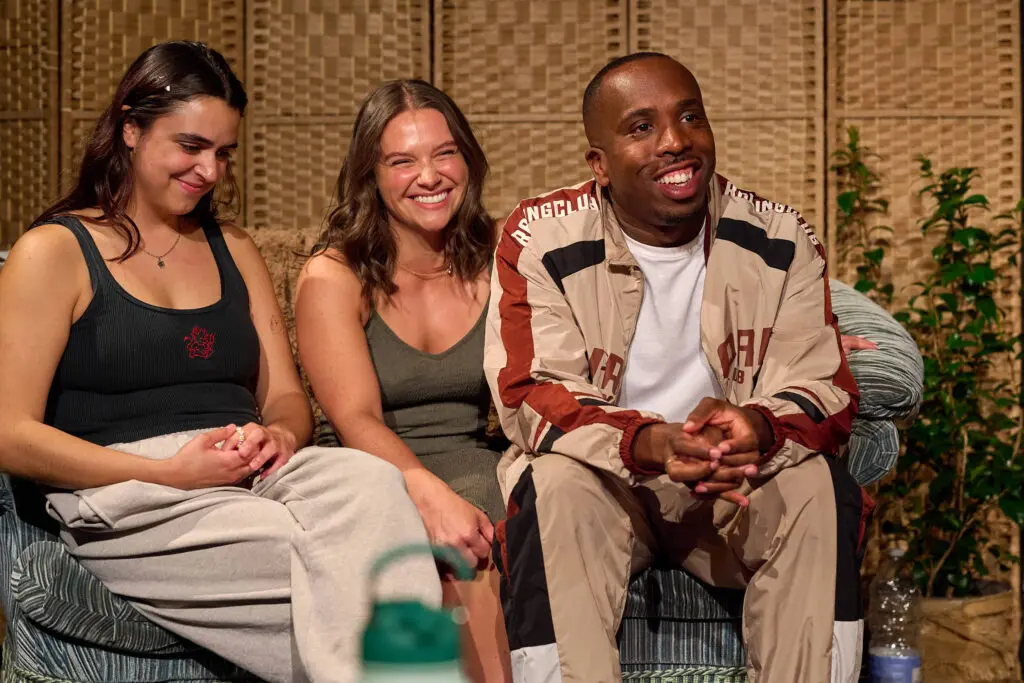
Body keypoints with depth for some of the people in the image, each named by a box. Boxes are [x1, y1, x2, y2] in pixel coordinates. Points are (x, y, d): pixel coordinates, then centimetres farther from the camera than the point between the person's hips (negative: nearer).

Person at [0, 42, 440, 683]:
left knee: (372, 481, -33)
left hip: (253, 477, 5)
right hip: (126, 498, -5)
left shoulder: (234, 250, 23)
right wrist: (168, 473, -14)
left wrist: (277, 434, -6)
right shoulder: (54, 253, 5)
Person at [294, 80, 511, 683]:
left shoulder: (497, 267, 10)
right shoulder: (333, 278, 1)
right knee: (456, 541, -35)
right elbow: (356, 420, -12)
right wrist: (430, 493, -32)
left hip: (479, 472, 3)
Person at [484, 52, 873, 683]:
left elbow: (824, 393, -7)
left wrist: (756, 427, -33)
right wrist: (648, 443, -35)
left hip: (735, 487, 2)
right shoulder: (540, 239, -8)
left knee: (817, 487, -27)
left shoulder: (781, 241, -3)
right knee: (556, 485, -32)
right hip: (602, 479, -1)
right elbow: (531, 396, -15)